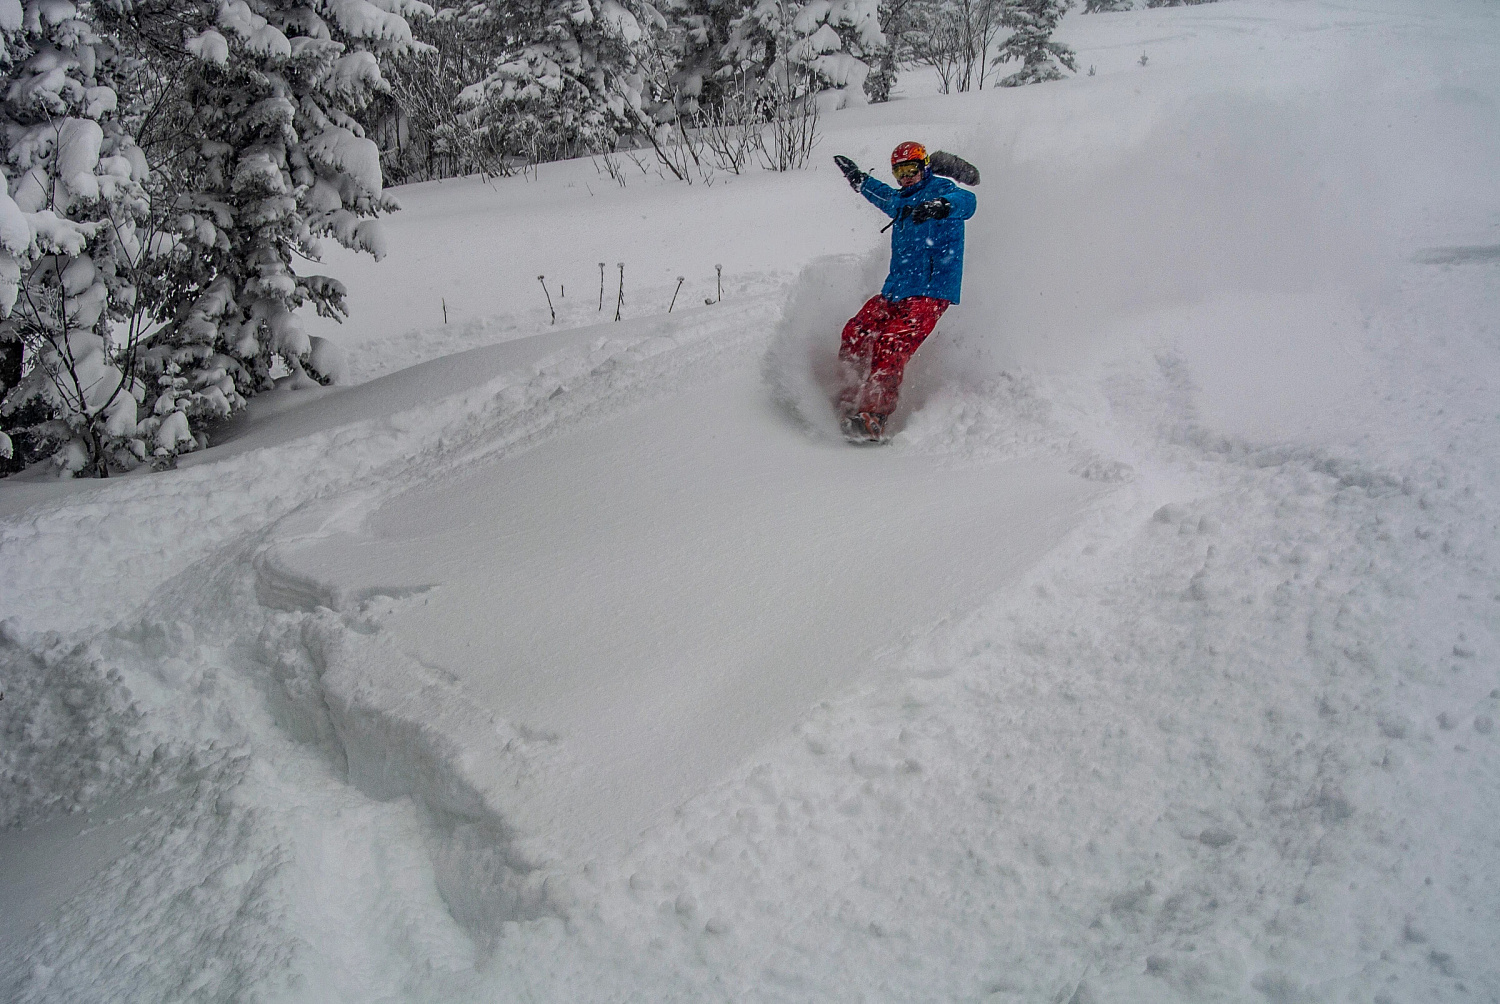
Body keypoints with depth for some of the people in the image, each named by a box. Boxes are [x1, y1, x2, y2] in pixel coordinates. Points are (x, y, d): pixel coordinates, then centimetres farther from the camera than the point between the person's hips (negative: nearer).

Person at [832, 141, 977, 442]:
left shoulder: (941, 189, -1)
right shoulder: (900, 200, 22)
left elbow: (966, 200, -25)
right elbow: (883, 195, 48)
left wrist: (940, 206, -46)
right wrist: (858, 178, 60)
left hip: (930, 292, -9)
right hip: (895, 290, 9)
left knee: (891, 346, -26)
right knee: (854, 335, -4)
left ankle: (875, 419, -34)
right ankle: (849, 406, 4)